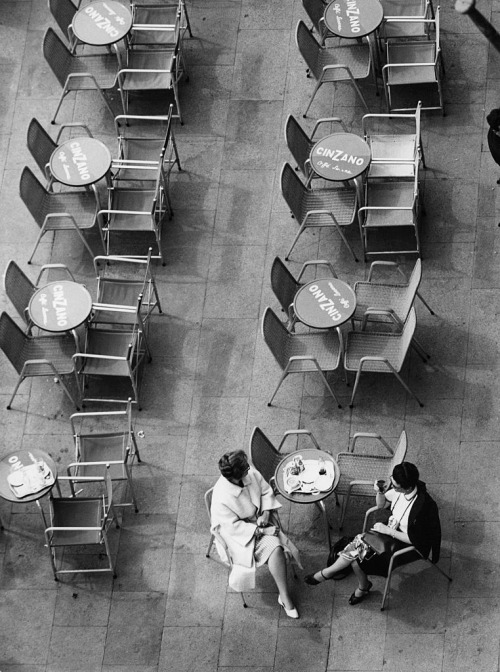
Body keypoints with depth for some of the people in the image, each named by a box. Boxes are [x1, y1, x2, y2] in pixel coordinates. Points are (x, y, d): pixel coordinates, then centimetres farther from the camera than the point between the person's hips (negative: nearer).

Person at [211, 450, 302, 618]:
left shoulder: (250, 473, -16)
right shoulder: (222, 498, -31)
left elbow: (266, 491, 1)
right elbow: (234, 526, -23)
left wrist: (266, 513, -14)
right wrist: (262, 531, -24)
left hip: (258, 520, 5)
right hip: (237, 533, -5)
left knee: (277, 547, -22)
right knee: (273, 547, -25)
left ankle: (284, 596, -11)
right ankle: (284, 597, -10)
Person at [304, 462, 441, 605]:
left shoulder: (422, 506, -32)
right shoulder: (397, 488, -12)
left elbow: (413, 539, -22)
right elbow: (380, 505, 8)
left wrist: (387, 530, -19)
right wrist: (379, 492, -14)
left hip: (405, 545, -7)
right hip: (390, 530, 7)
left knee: (356, 553, -13)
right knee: (355, 547, -11)